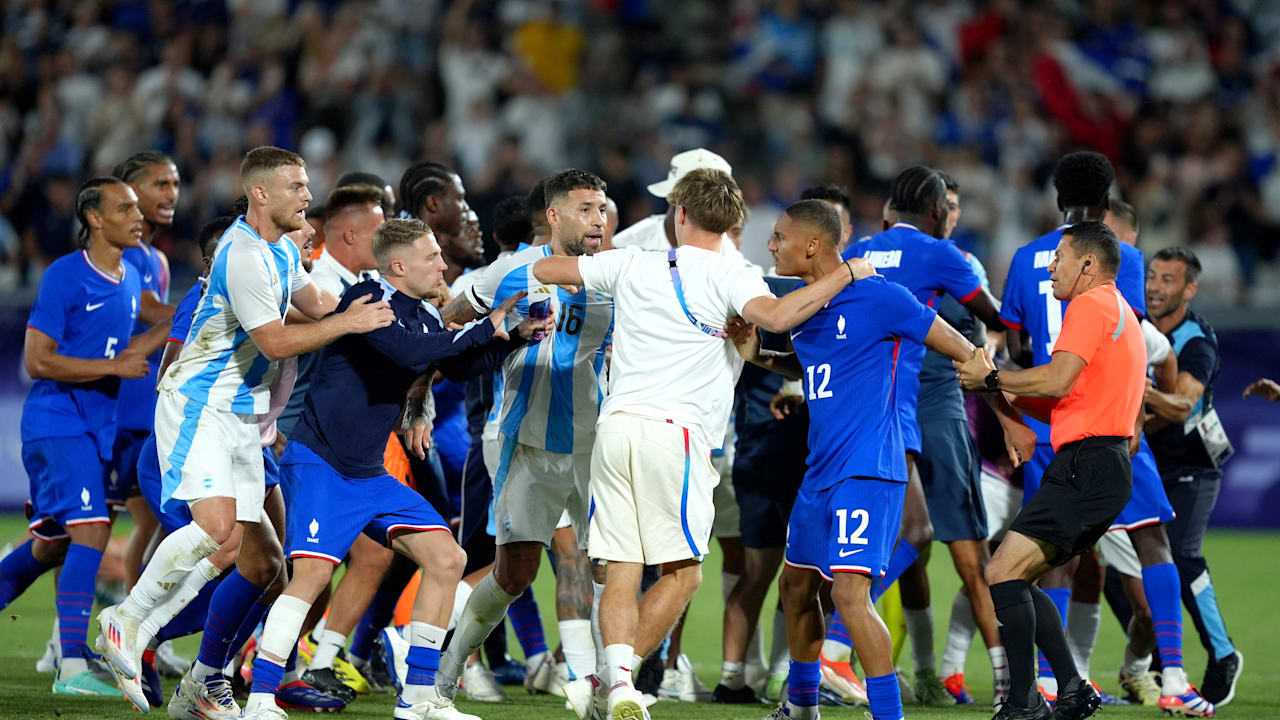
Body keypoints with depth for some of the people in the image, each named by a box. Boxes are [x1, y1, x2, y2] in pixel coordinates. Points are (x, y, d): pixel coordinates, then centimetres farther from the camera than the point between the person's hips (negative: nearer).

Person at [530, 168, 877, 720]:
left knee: (621, 572, 3)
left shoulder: (633, 266, 12)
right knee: (682, 572, 6)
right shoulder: (728, 277, -1)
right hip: (675, 430, -4)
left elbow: (543, 270, 22)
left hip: (615, 426, 4)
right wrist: (846, 275, -11)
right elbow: (776, 317, -20)